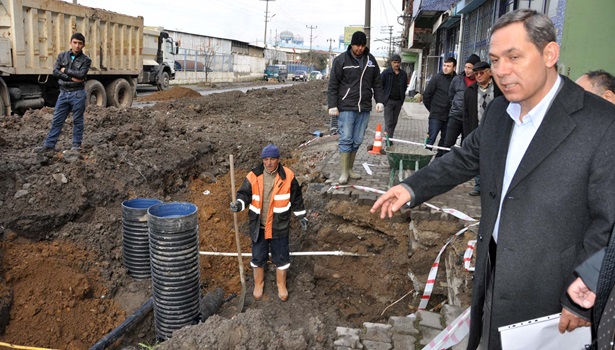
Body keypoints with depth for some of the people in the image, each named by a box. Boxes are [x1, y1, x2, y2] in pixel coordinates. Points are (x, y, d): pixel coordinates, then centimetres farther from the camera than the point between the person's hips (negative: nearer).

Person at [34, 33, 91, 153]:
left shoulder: (86, 60, 0)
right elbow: (55, 72, -2)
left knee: (77, 121, 4)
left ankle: (76, 145, 13)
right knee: (57, 120, 6)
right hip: (63, 93, 3)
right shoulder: (62, 56, 9)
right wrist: (71, 78, -13)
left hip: (78, 94, -3)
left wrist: (65, 70, -6)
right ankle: (49, 144, 11)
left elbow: (81, 74, -15)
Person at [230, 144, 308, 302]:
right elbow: (244, 193, -7)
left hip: (279, 226, 0)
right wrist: (239, 203, -30)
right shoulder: (253, 176, -10)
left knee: (281, 257, 13)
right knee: (258, 257, 16)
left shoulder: (288, 176, -9)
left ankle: (281, 285, 36)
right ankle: (258, 284, 39)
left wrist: (301, 216, 9)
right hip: (258, 226, 1)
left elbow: (296, 198, 2)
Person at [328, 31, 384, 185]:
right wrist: (332, 105, -9)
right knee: (346, 140, -5)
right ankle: (344, 172, 2)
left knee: (357, 141, 8)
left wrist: (380, 101, 6)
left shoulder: (371, 60, 10)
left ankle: (350, 169, 20)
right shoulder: (341, 60, -3)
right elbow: (333, 84, -3)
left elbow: (377, 83, 16)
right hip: (346, 108, -4)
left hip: (364, 108, 4)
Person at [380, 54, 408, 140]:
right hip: (389, 100, -4)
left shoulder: (403, 74, 8)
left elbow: (405, 87, 18)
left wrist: (402, 98, 10)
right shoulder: (386, 73, -4)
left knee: (394, 122, 9)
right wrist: (383, 97, -5)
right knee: (389, 122, -9)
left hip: (398, 101, 4)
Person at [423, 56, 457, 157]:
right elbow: (426, 95, 0)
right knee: (431, 139, -5)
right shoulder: (437, 78, -4)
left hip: (449, 117, 3)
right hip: (436, 116, -3)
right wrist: (432, 109, 4)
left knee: (445, 140, 11)